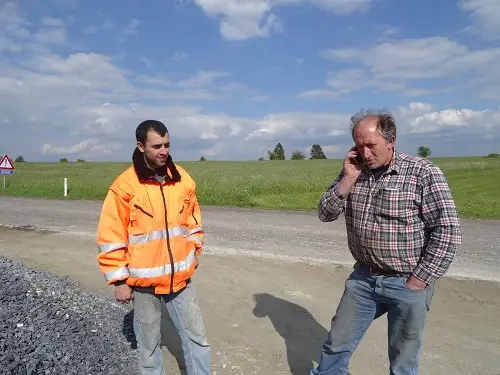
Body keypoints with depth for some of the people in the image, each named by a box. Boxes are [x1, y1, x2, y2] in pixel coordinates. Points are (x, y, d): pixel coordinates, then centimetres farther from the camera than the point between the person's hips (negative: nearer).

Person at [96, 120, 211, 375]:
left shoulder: (182, 179, 0)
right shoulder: (125, 185, -13)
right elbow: (110, 237, -10)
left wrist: (193, 251, 9)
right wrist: (119, 279, -8)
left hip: (180, 277, 3)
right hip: (143, 280, -3)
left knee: (197, 337, 10)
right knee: (149, 342, 15)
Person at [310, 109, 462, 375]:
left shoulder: (422, 172, -13)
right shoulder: (353, 172, 1)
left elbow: (447, 231, -14)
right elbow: (325, 214, -2)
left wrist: (418, 282, -13)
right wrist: (349, 179, -15)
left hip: (407, 284, -3)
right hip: (363, 278, 4)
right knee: (337, 344, 15)